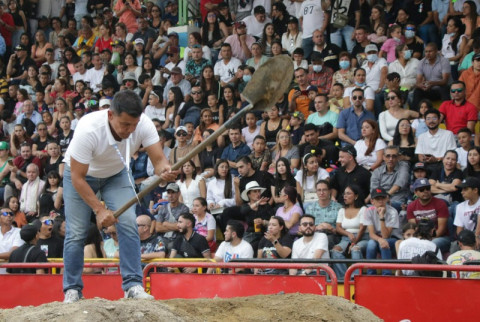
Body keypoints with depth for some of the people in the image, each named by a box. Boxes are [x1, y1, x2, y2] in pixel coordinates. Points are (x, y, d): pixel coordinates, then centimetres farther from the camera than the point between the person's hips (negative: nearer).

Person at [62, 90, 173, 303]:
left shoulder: (144, 125, -30)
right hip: (80, 174, -3)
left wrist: (164, 170, -53)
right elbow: (77, 177, -31)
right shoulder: (89, 129, -39)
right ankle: (72, 291, 7)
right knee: (76, 233, -7)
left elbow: (158, 160, -29)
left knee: (128, 224, -14)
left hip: (116, 174, 3)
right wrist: (99, 209, -33)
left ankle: (133, 286, -10)